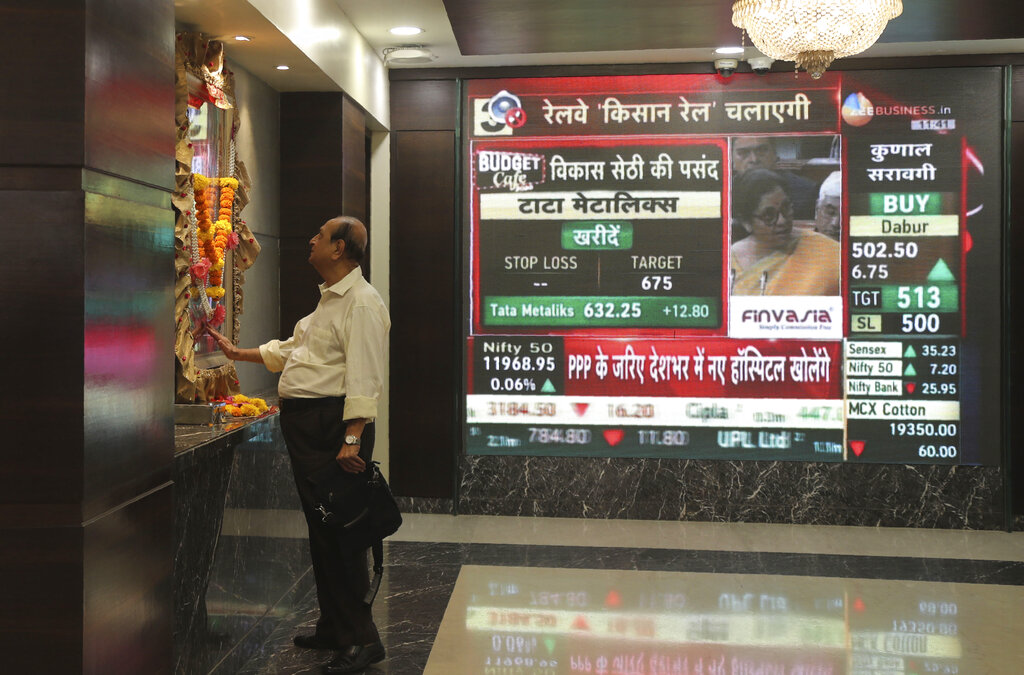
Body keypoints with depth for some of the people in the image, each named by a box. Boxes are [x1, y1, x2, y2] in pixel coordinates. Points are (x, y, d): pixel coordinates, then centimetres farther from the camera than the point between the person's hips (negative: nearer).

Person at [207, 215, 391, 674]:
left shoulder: (361, 302, -12)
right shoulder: (329, 300, 21)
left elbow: (363, 377, -20)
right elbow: (290, 350, 32)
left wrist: (352, 439, -26)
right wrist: (237, 353, 33)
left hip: (333, 424, -10)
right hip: (304, 424, 10)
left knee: (339, 531, -8)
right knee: (319, 528, 15)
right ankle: (332, 628, 27)